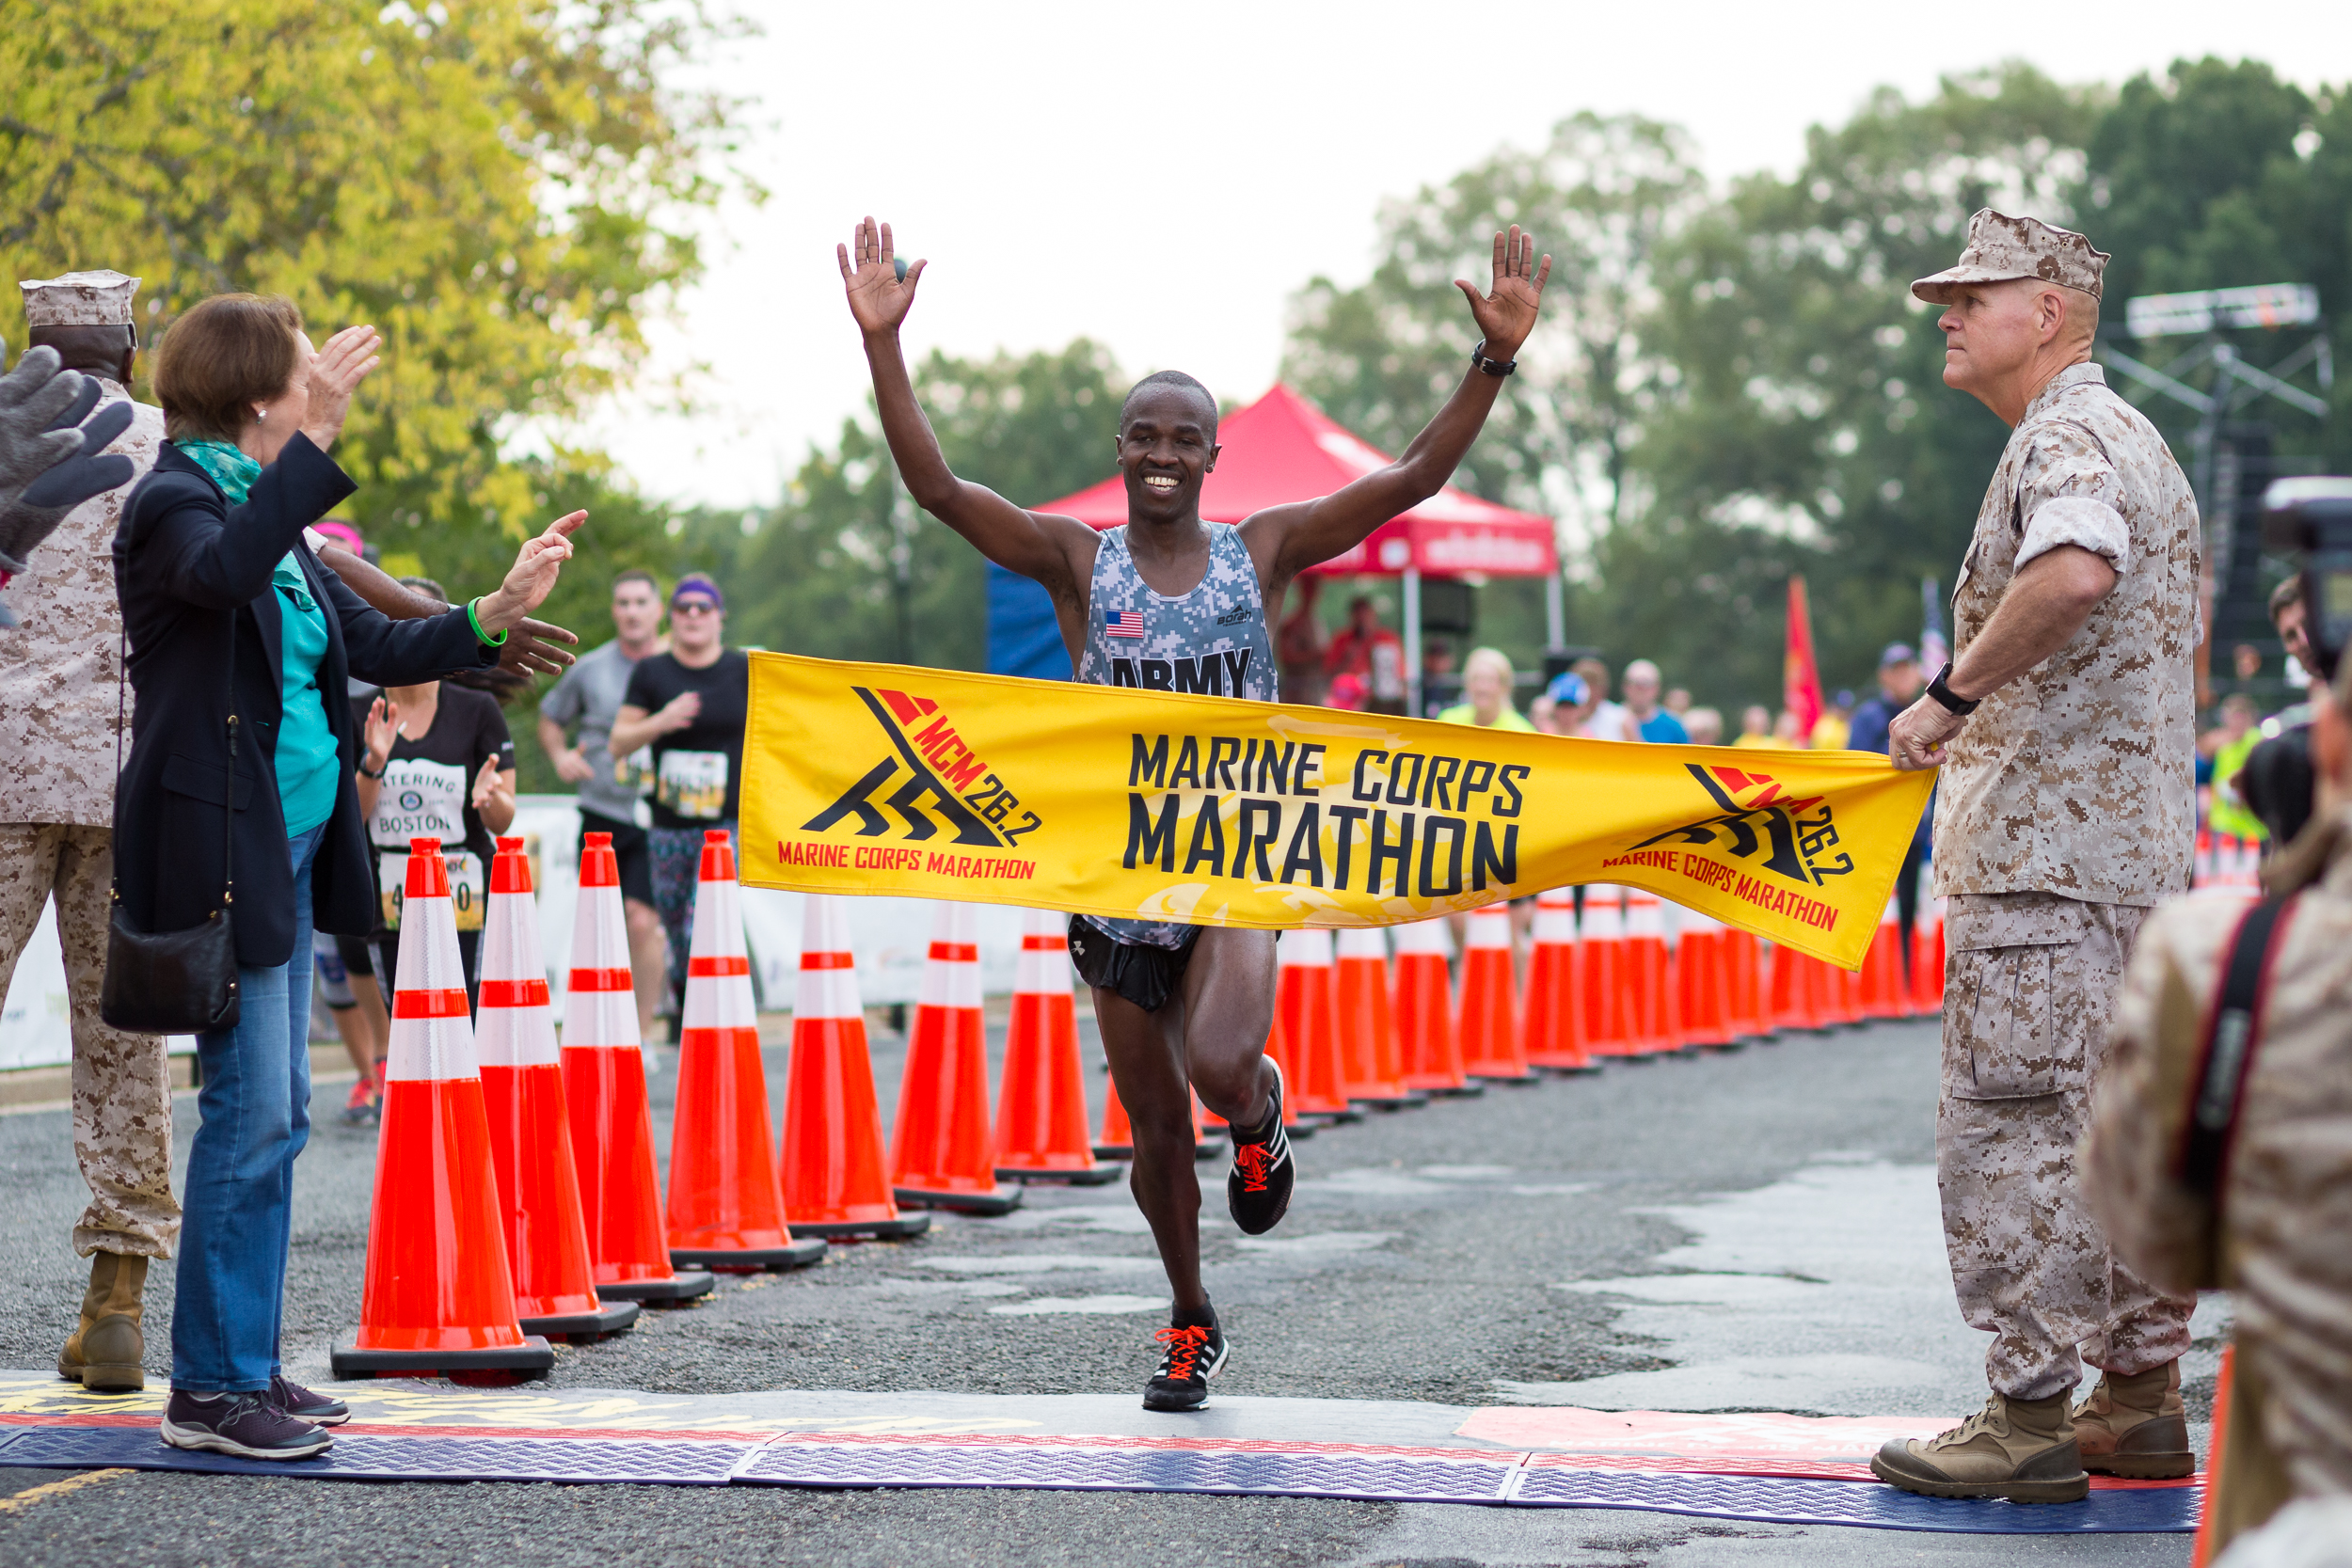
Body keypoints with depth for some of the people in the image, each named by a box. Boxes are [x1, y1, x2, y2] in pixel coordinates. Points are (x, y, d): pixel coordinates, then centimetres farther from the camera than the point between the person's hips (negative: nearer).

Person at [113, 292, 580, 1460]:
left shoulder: (276, 516, 17)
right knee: (252, 1111, -10)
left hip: (288, 846, 9)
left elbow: (376, 646, 19)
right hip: (219, 848, -9)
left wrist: (496, 614, 7)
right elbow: (223, 572, -34)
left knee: (275, 1113, 11)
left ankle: (246, 1364, 18)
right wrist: (316, 442, -38)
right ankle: (210, 1388, -5)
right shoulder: (175, 502, -10)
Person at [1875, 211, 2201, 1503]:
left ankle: (2030, 1417, -6)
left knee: (2009, 1130, -8)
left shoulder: (2067, 438, -12)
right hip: (2137, 848, 11)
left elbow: (2075, 572, -35)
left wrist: (1953, 693, -25)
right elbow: (2174, 654, 29)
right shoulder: (2133, 440, 22)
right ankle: (2141, 1397, 17)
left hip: (2042, 850, -11)